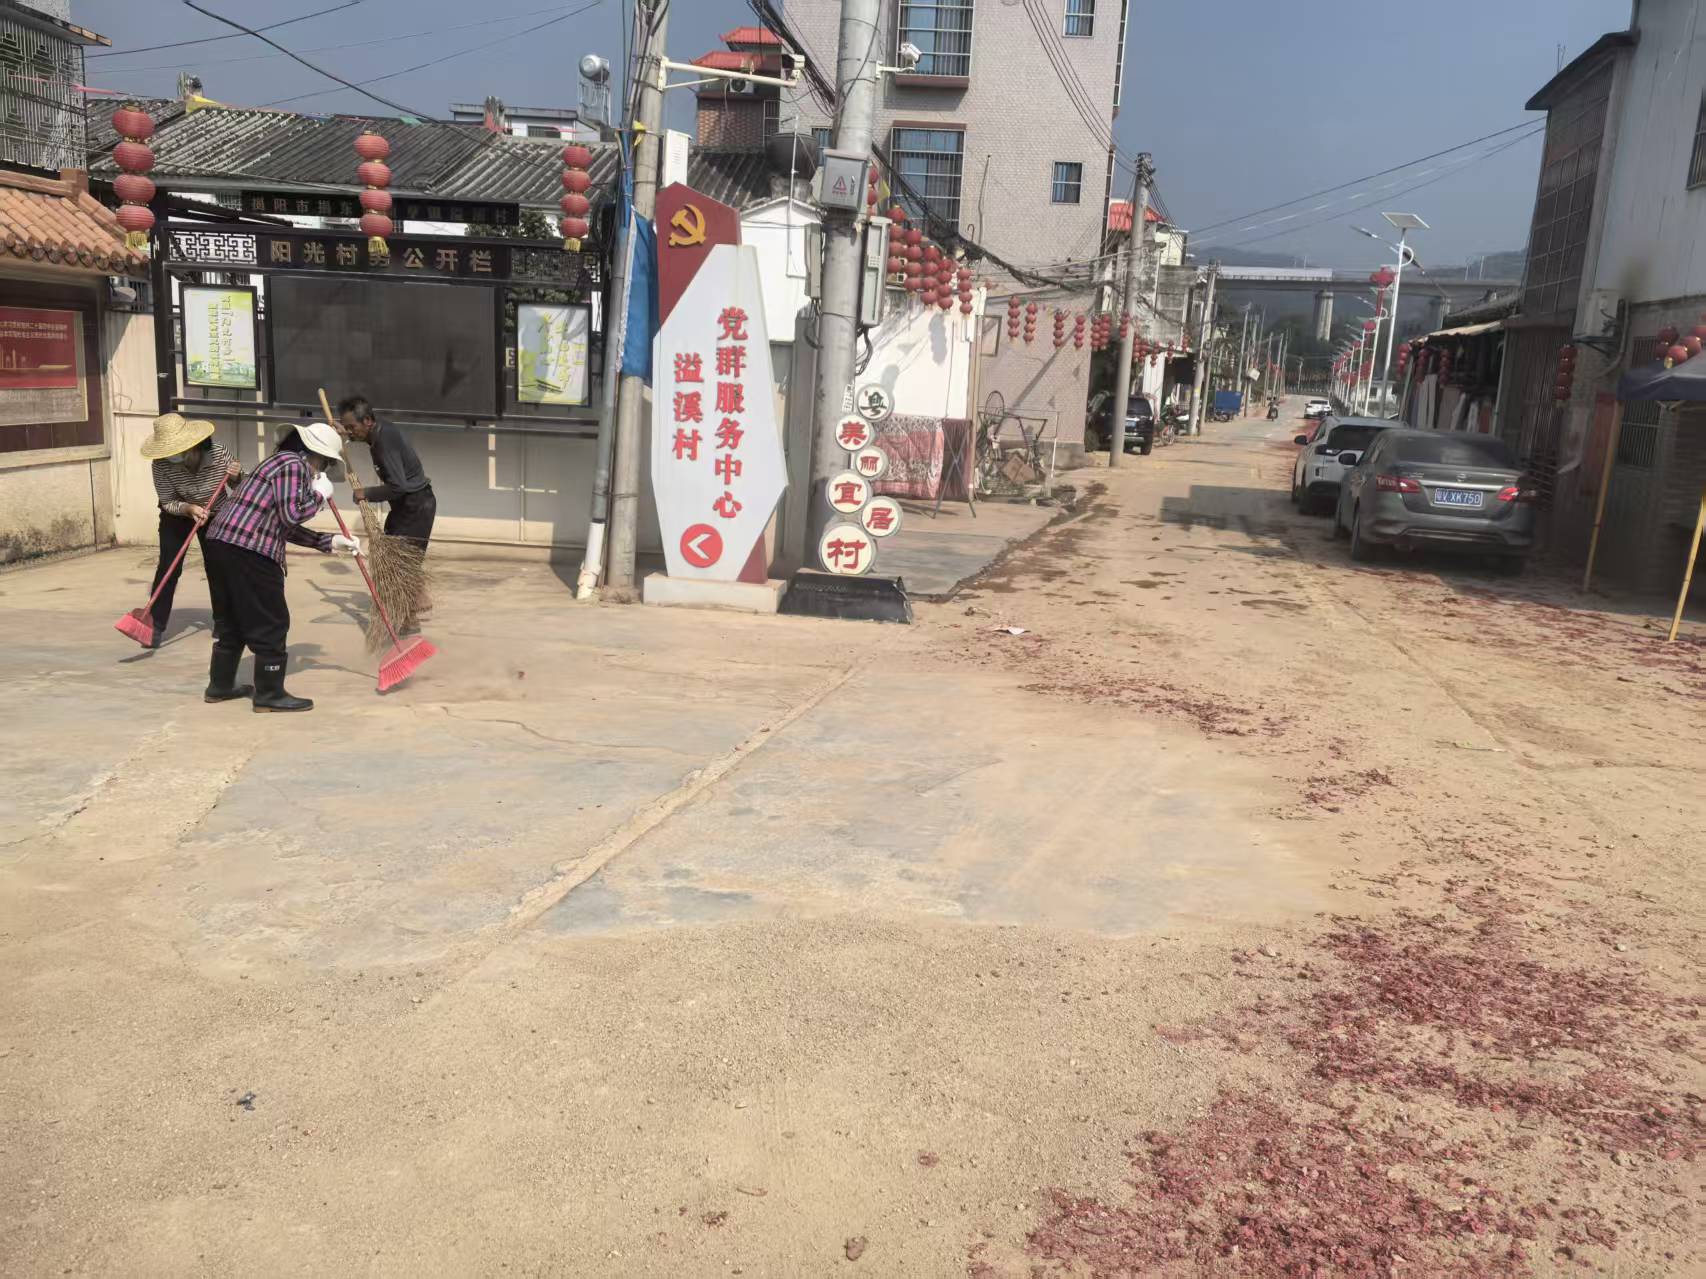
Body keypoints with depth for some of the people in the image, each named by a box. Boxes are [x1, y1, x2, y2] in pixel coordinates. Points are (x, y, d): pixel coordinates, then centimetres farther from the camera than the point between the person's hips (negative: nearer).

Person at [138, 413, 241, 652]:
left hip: (214, 516, 1)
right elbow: (168, 502, -19)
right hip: (178, 515, -1)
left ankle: (221, 620, 20)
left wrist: (237, 477, -34)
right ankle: (156, 626, -7)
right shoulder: (161, 465, -29)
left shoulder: (219, 456, -28)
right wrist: (189, 509, -38)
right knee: (168, 567, -10)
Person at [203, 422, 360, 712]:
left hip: (223, 545, 10)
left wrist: (330, 542, 22)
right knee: (271, 624, 0)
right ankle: (270, 695, 7)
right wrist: (320, 494, -2)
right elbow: (292, 514, -17)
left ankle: (220, 685, 32)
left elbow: (289, 529, 24)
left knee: (232, 619, 21)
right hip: (248, 553, -10)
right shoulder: (293, 465, -8)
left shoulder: (285, 463, 23)